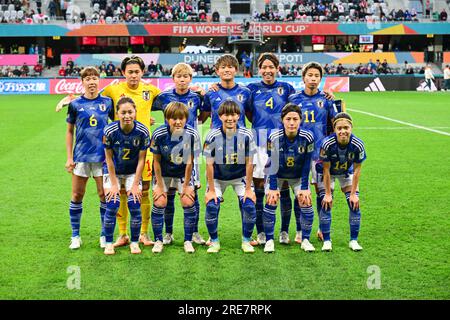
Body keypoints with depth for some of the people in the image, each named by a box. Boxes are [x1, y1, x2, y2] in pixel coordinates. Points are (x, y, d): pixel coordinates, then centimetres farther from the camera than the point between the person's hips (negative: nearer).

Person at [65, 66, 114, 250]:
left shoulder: (107, 102, 2)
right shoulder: (75, 104, 1)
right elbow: (70, 131, 7)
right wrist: (69, 157, 3)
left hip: (102, 156, 0)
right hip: (81, 157, 0)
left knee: (104, 195, 2)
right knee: (77, 195, 5)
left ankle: (105, 235, 16)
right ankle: (75, 236, 17)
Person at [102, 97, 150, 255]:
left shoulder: (142, 131, -21)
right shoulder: (109, 131, -23)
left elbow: (141, 159, -12)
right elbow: (109, 158, -13)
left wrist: (135, 185, -12)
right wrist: (114, 184, -12)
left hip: (133, 172, 1)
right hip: (113, 172, -1)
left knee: (135, 206, -9)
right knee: (112, 206, -11)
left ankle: (135, 242, 8)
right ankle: (108, 243, 4)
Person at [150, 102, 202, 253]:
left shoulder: (192, 135, -24)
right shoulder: (159, 134, -25)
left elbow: (189, 162, -15)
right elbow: (156, 161, -13)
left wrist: (186, 185, -10)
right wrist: (160, 185, -10)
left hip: (183, 173, 0)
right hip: (163, 173, 0)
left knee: (188, 202, -8)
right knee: (159, 203, -9)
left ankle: (188, 241, 8)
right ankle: (158, 240, 7)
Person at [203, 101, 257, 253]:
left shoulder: (246, 135, -18)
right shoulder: (213, 136, -20)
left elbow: (249, 163, -11)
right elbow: (209, 164, -14)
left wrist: (248, 188, -9)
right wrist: (211, 190, -13)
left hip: (240, 177, 1)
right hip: (218, 178, 0)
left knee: (249, 206, -15)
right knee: (211, 206, -16)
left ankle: (246, 241, 8)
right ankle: (214, 242, 6)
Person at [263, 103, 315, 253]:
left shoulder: (307, 137, -24)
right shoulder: (274, 137, -27)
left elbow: (307, 165, -14)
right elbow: (272, 164, -19)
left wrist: (304, 187, -12)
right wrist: (273, 188, -19)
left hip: (298, 176, 1)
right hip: (277, 174, -1)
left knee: (306, 203, -9)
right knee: (271, 201, -13)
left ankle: (305, 240, 8)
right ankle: (269, 240, 2)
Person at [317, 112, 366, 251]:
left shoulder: (358, 145, -28)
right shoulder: (327, 143, -34)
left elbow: (356, 170, -16)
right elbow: (326, 170, -24)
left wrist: (353, 193, -15)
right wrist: (328, 194, -20)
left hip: (347, 173, 2)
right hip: (328, 173, -2)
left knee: (354, 203, -6)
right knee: (326, 204, -12)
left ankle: (353, 240, 6)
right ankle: (326, 241, -2)